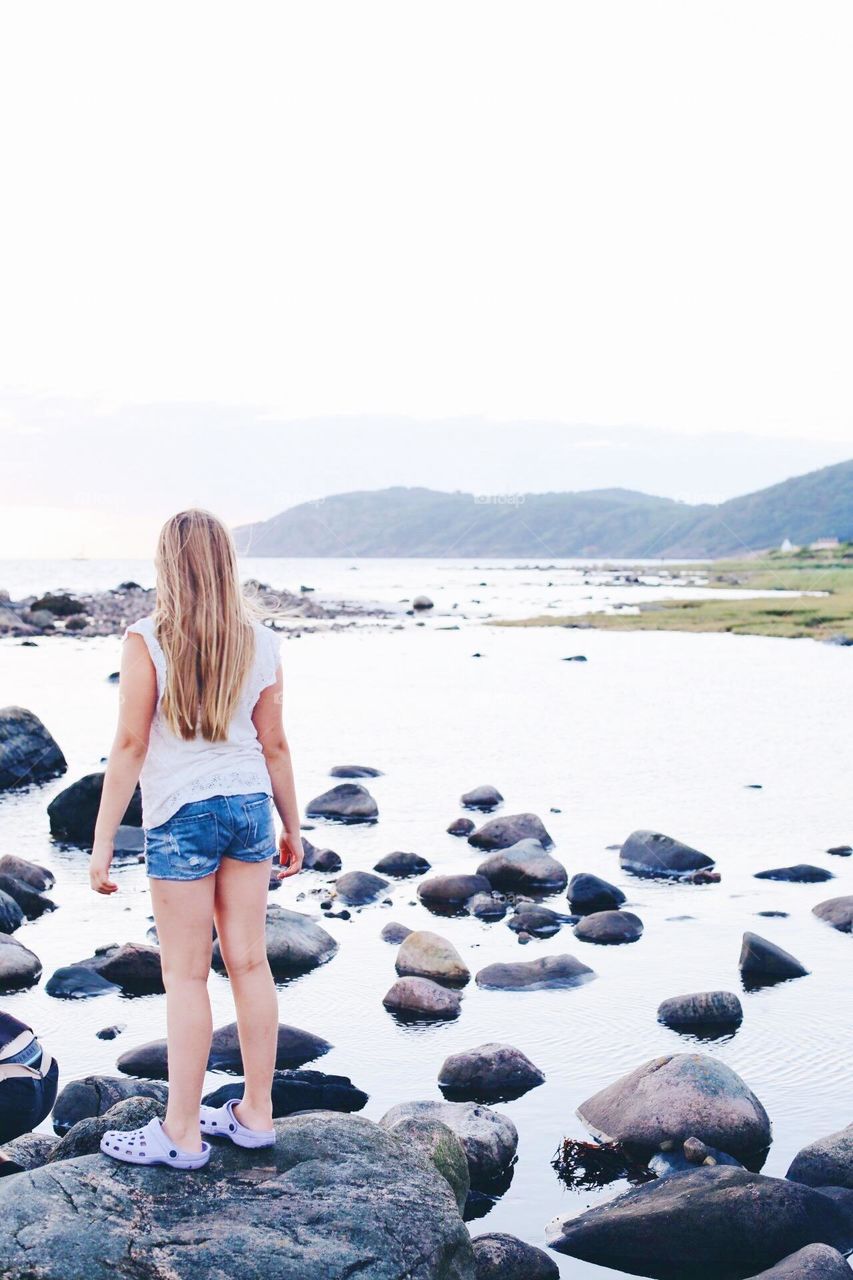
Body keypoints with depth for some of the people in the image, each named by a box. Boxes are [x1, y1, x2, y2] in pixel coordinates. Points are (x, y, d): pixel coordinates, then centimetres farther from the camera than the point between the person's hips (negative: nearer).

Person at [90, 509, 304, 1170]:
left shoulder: (147, 640, -10)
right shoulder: (259, 640, 2)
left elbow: (131, 744, -11)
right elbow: (275, 745, 5)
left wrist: (102, 842, -6)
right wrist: (293, 827, 16)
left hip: (182, 817, -4)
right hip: (250, 806, 5)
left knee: (186, 975, 3)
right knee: (250, 962, 11)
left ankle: (182, 1133, 13)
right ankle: (256, 1114, 22)